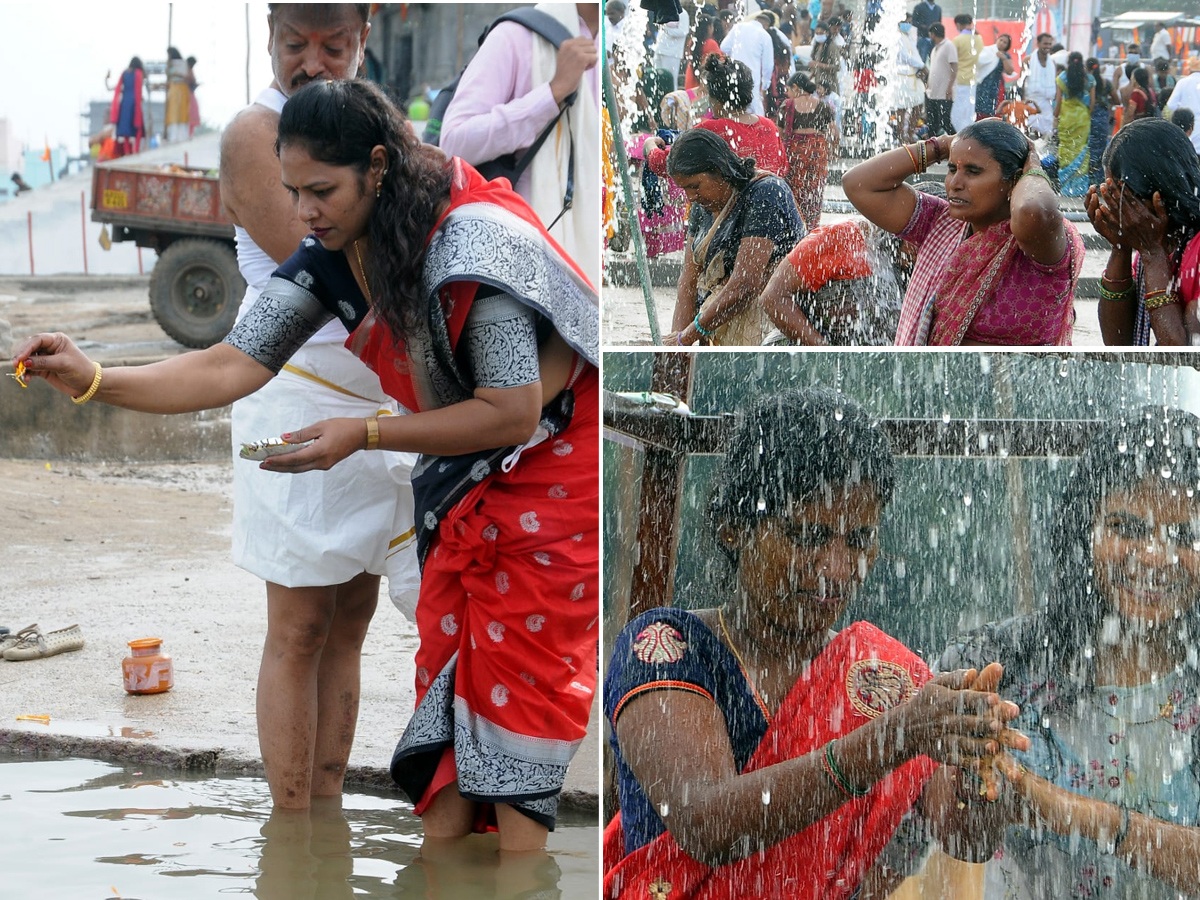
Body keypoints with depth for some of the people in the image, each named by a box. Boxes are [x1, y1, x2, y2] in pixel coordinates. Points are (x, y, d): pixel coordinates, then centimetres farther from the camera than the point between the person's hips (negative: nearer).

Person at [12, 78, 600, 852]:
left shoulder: (474, 245, -29)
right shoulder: (334, 258, -6)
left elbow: (513, 414, -25)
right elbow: (233, 367, -13)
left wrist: (363, 435, -26)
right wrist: (92, 380, -25)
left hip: (552, 470, -7)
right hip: (469, 486, 7)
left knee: (518, 683, -5)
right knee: (449, 667, 6)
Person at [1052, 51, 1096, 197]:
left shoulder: (1062, 78, -6)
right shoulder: (1089, 79, -1)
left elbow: (1058, 101, -6)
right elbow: (1092, 101, 0)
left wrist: (1056, 117, 3)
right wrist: (1088, 115, 12)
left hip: (1066, 117, -1)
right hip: (1083, 117, 1)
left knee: (1066, 148, 5)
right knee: (1081, 149, 6)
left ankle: (1066, 185, 5)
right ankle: (1079, 185, 6)